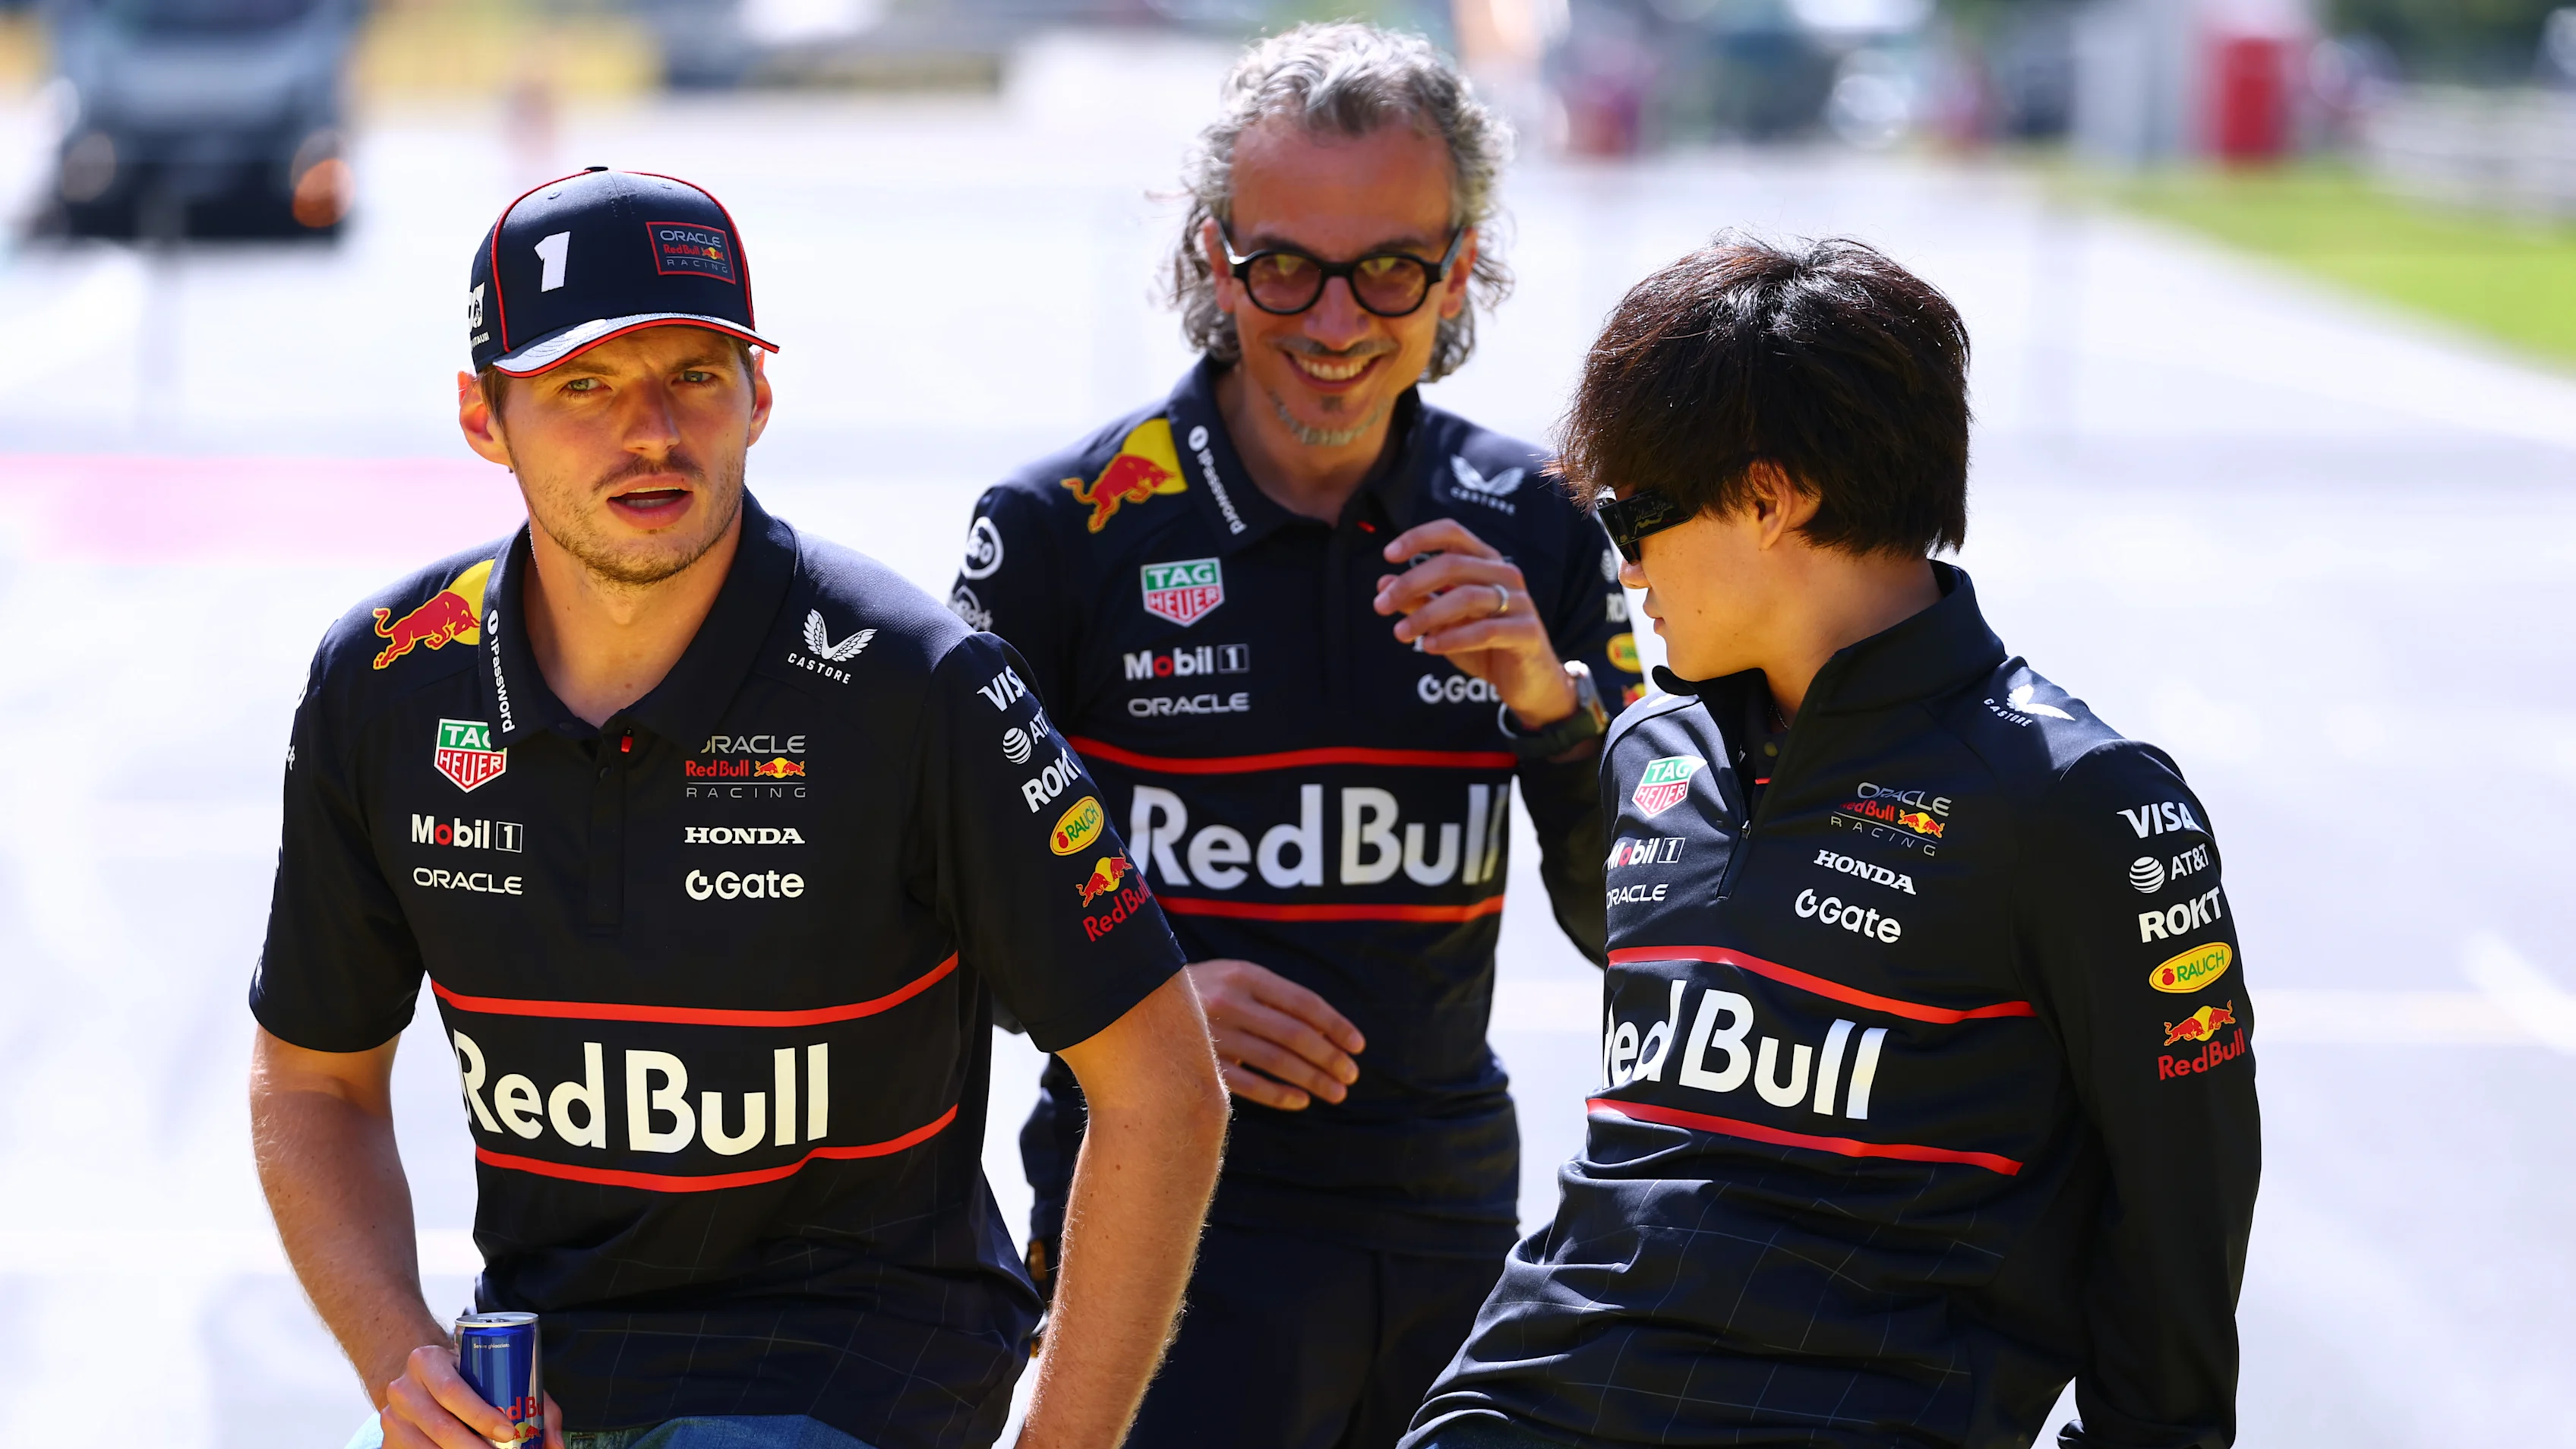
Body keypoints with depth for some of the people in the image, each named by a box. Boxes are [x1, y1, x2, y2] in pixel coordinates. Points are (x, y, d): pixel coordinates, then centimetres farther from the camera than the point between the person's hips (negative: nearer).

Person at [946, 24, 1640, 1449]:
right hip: (1166, 1219, -4)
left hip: (1454, 1225, 4)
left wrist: (1550, 699, -14)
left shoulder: (1530, 529, 4)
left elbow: (1634, 931, 3)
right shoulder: (1063, 528, -6)